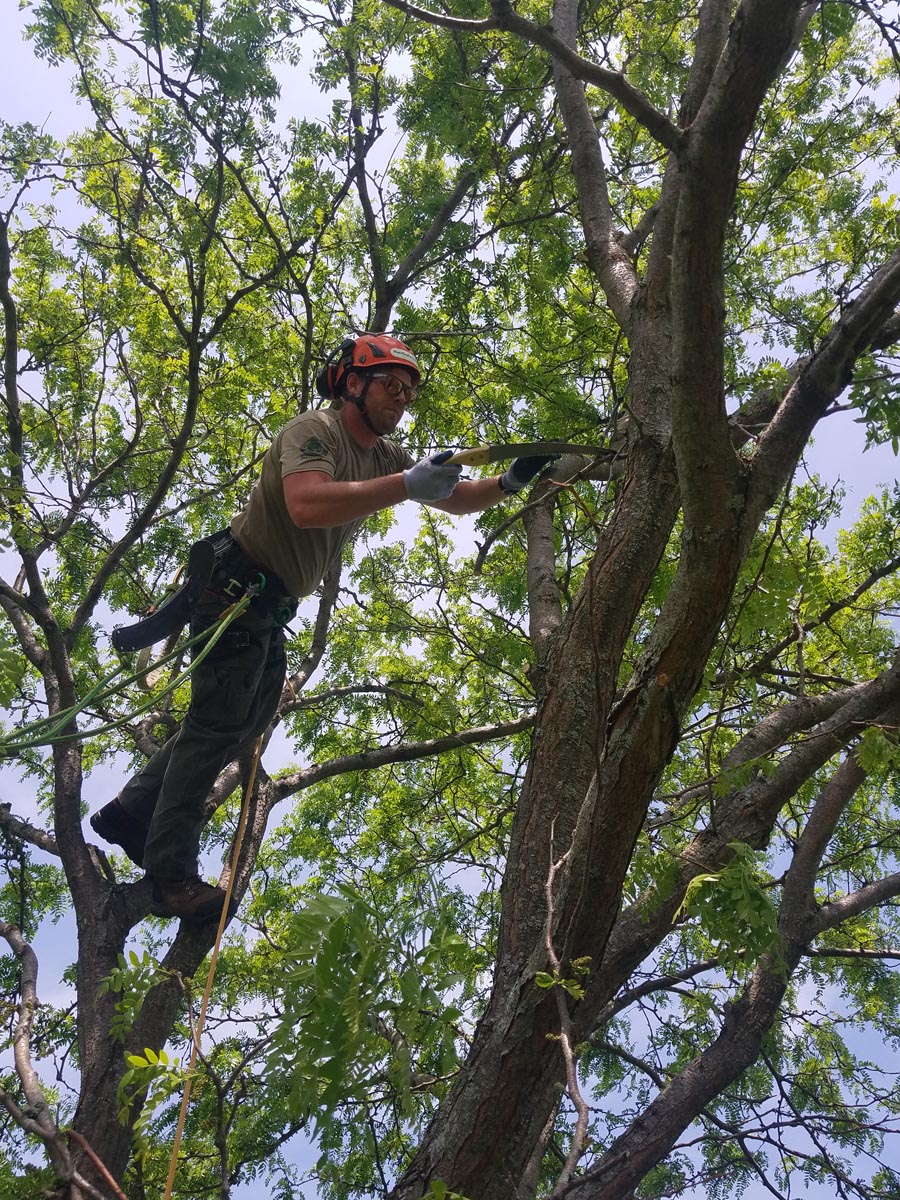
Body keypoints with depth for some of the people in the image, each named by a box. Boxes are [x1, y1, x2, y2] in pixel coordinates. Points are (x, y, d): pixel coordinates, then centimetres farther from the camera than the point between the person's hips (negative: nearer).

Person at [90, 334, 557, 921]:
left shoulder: (385, 455, 9)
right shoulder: (315, 430, -18)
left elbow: (455, 498, 7)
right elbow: (306, 504, -38)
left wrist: (509, 483, -13)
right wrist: (407, 486, -41)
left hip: (271, 607, 9)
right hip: (235, 584, -9)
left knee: (247, 723, 14)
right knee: (219, 724, -8)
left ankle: (130, 811, 24)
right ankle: (172, 877, -2)